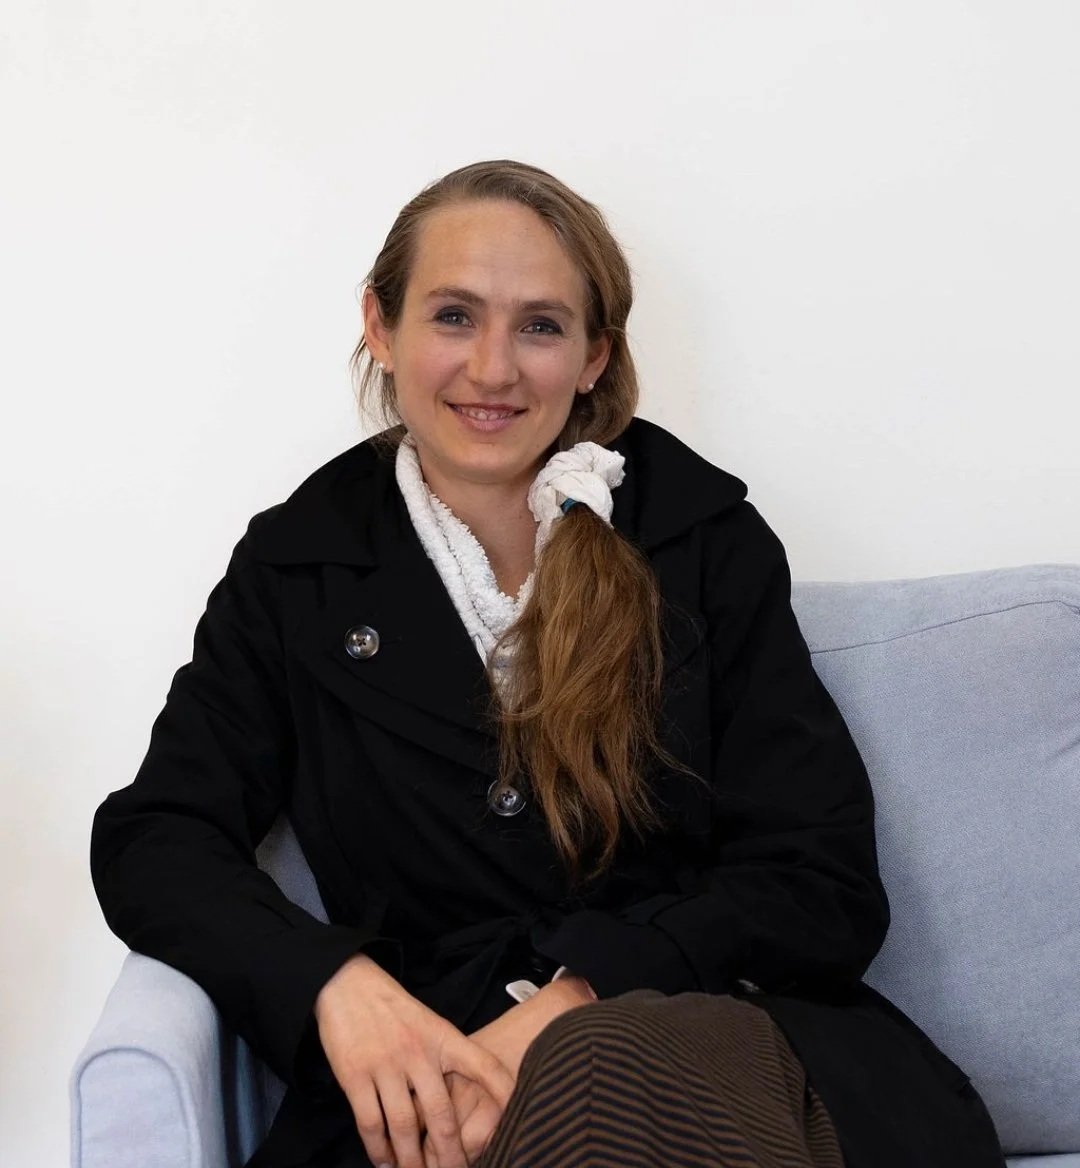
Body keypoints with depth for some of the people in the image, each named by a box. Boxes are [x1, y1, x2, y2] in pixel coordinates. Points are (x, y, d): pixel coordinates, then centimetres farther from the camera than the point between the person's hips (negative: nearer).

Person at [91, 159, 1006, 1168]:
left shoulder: (705, 537, 5)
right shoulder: (298, 564, 9)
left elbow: (826, 885, -1)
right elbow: (150, 839, 4)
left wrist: (578, 1001, -16)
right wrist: (330, 981, -16)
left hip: (717, 1041, 0)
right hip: (433, 1067, 1)